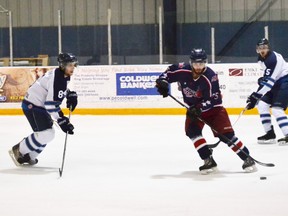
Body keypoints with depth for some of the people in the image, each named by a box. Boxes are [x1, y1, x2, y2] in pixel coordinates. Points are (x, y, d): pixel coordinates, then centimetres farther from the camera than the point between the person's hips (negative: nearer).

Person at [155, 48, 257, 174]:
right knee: (192, 131, -20)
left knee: (226, 134, -13)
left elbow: (213, 100, -26)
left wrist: (199, 108, -38)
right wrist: (162, 81, -12)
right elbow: (169, 71, 5)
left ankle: (247, 159, -5)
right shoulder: (183, 70, -16)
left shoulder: (210, 77, -27)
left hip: (213, 108, -4)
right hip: (193, 108, 4)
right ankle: (209, 162, -15)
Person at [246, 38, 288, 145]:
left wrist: (256, 95, -35)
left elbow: (269, 81, -31)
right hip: (275, 83, 10)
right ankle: (270, 133, 9)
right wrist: (262, 79, 6)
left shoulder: (273, 58, -26)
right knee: (262, 104, 3)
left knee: (276, 109, -21)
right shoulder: (261, 58, 4)